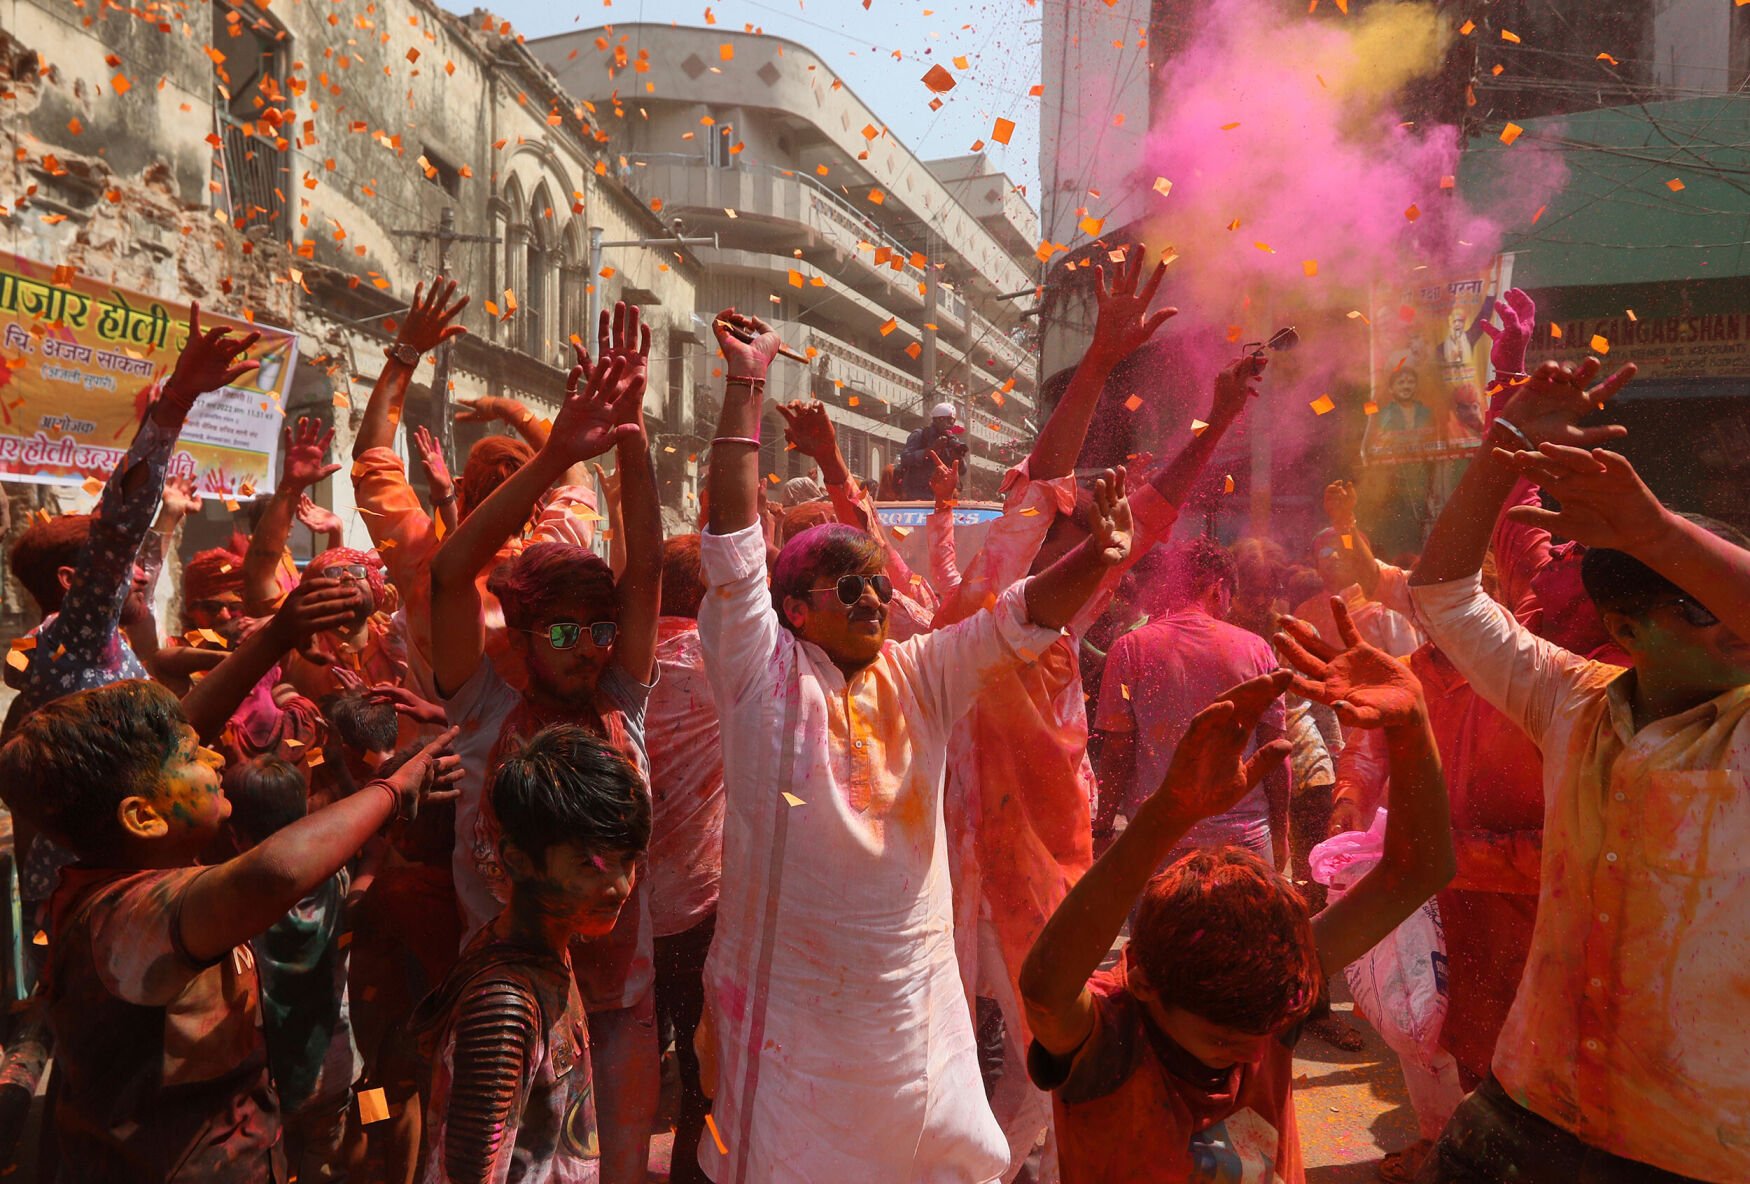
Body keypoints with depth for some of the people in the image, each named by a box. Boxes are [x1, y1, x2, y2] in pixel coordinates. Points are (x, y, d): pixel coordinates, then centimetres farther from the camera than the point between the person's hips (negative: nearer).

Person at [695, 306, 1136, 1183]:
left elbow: (1023, 617, -2)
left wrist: (1099, 556, -21)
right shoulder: (763, 675, -8)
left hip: (916, 1002, 4)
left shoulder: (921, 676, 4)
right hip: (791, 1005, -4)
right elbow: (733, 540, -15)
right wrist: (746, 385, -15)